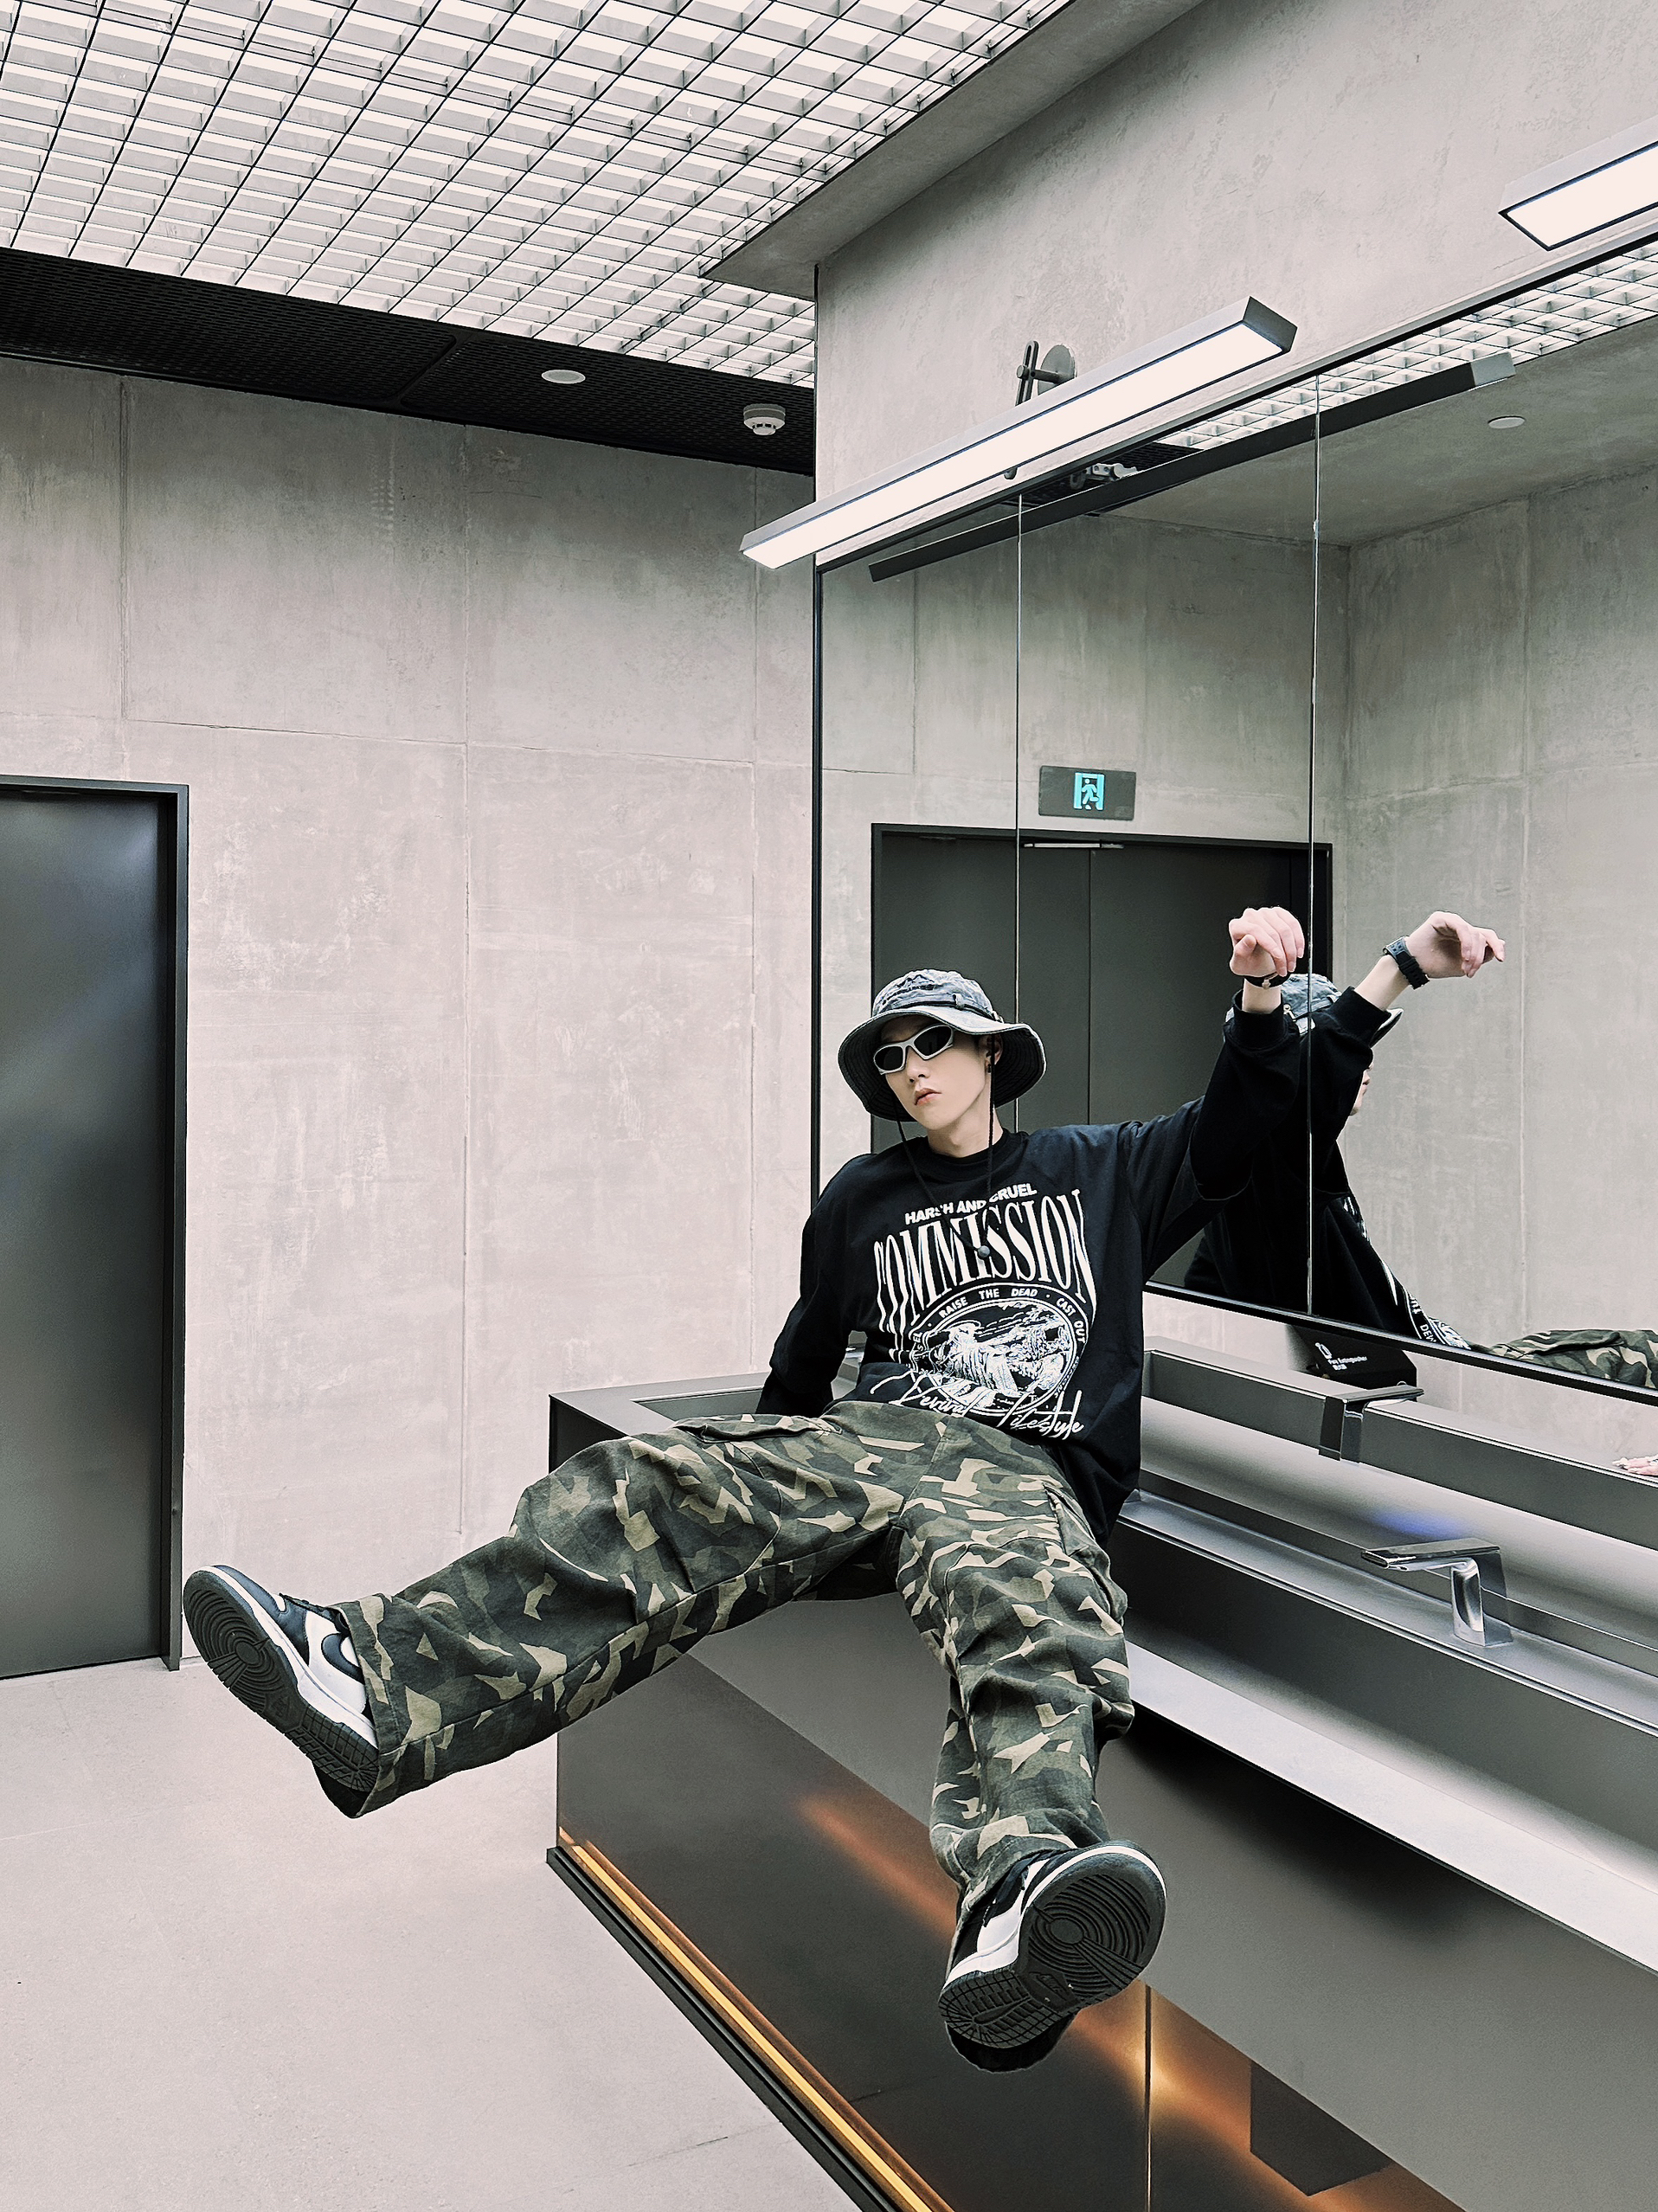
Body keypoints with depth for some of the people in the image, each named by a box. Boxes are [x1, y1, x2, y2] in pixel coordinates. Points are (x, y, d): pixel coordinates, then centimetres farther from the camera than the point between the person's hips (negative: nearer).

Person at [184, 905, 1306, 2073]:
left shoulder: (1096, 1169, 22)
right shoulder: (861, 1202, 25)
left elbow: (1233, 1138, 23)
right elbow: (803, 1366, 32)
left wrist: (1262, 1000, 9)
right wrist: (766, 1470, 27)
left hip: (1028, 1471, -3)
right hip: (871, 1438, 3)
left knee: (1020, 1609, -41)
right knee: (647, 1493, -26)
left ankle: (1017, 1907, -73)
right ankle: (383, 1686, -44)